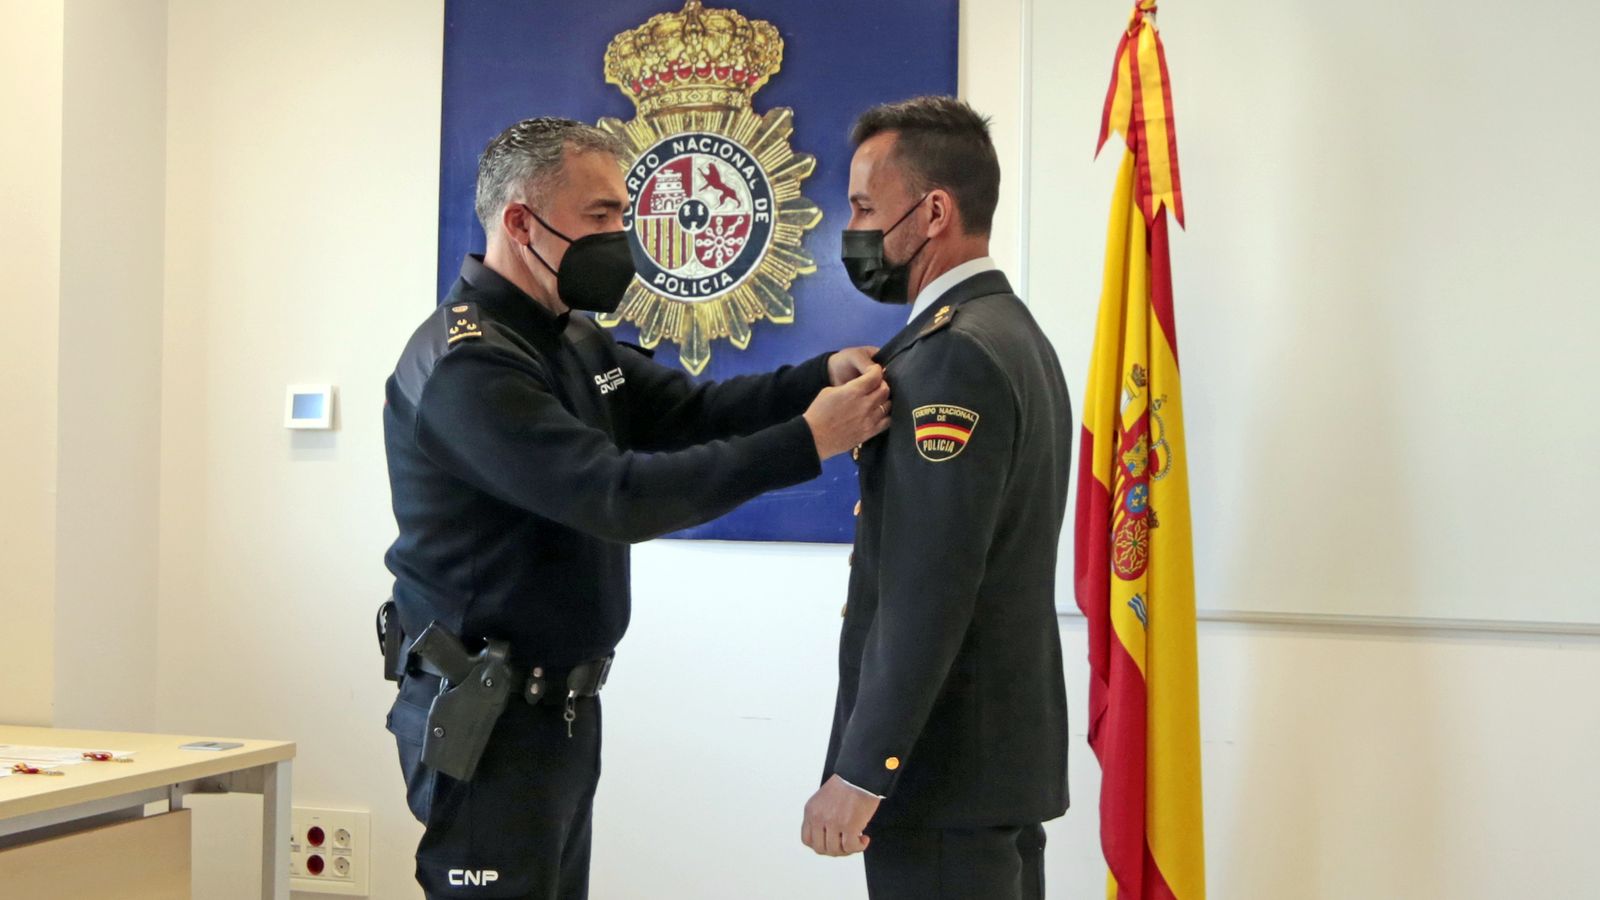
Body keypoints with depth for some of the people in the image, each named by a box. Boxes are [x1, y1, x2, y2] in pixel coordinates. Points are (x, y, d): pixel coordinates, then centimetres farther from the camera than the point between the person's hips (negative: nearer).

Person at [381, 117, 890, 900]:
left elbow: (691, 411, 4)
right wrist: (806, 444, -30)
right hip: (487, 716, -9)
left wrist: (822, 377, -13)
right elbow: (618, 497, -29)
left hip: (563, 704, 9)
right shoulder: (466, 364, -20)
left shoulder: (574, 343, 12)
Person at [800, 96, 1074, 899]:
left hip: (945, 767, -9)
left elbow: (925, 595, -22)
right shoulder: (1012, 334, 13)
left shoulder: (953, 356, -17)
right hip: (1005, 752, 9)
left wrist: (858, 774, -19)